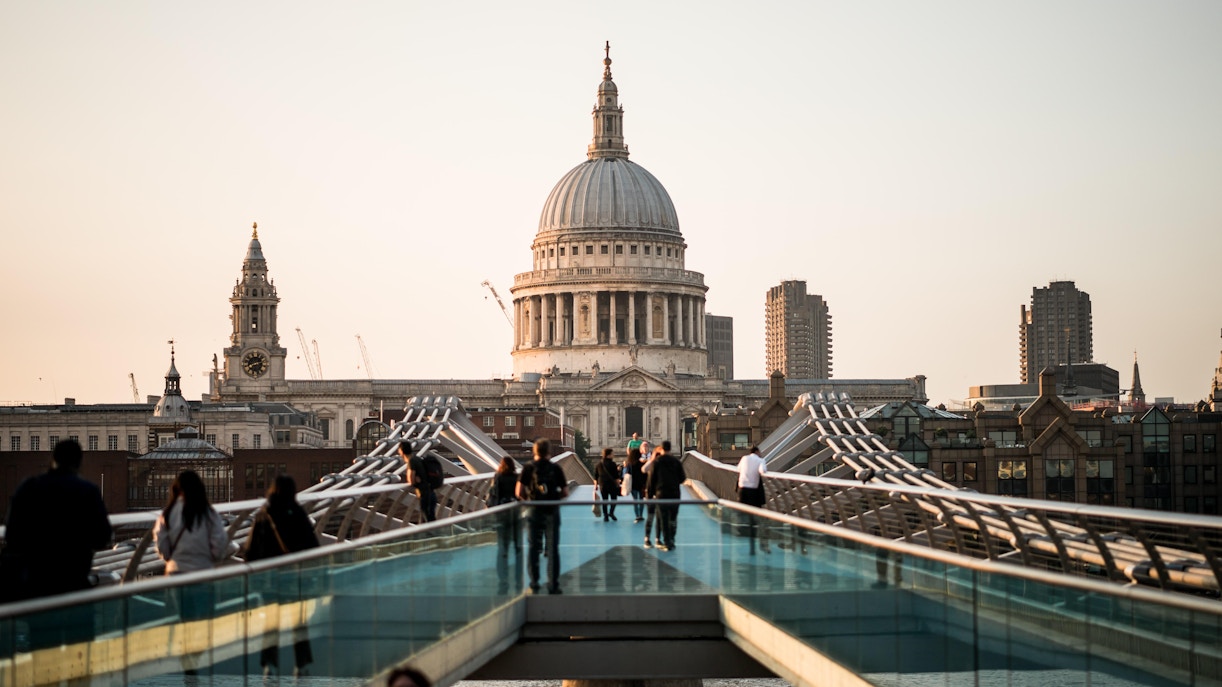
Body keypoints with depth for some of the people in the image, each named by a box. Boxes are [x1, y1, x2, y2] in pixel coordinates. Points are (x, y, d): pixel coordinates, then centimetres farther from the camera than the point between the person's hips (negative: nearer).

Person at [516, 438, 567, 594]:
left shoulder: (528, 468, -4)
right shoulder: (556, 469, -2)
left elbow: (519, 492, -8)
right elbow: (565, 492, 0)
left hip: (534, 511, 0)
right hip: (552, 512, 0)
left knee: (533, 549, 7)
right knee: (553, 549, 7)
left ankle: (534, 585, 7)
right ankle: (553, 585, 8)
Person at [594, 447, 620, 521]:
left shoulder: (598, 464, 5)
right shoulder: (612, 464, -9)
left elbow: (595, 476, 8)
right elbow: (616, 476, -8)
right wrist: (618, 484, 1)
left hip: (602, 485, 4)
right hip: (612, 484, -4)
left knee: (604, 500, 8)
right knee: (614, 499, 11)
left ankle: (605, 516, 7)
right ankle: (611, 512, -3)